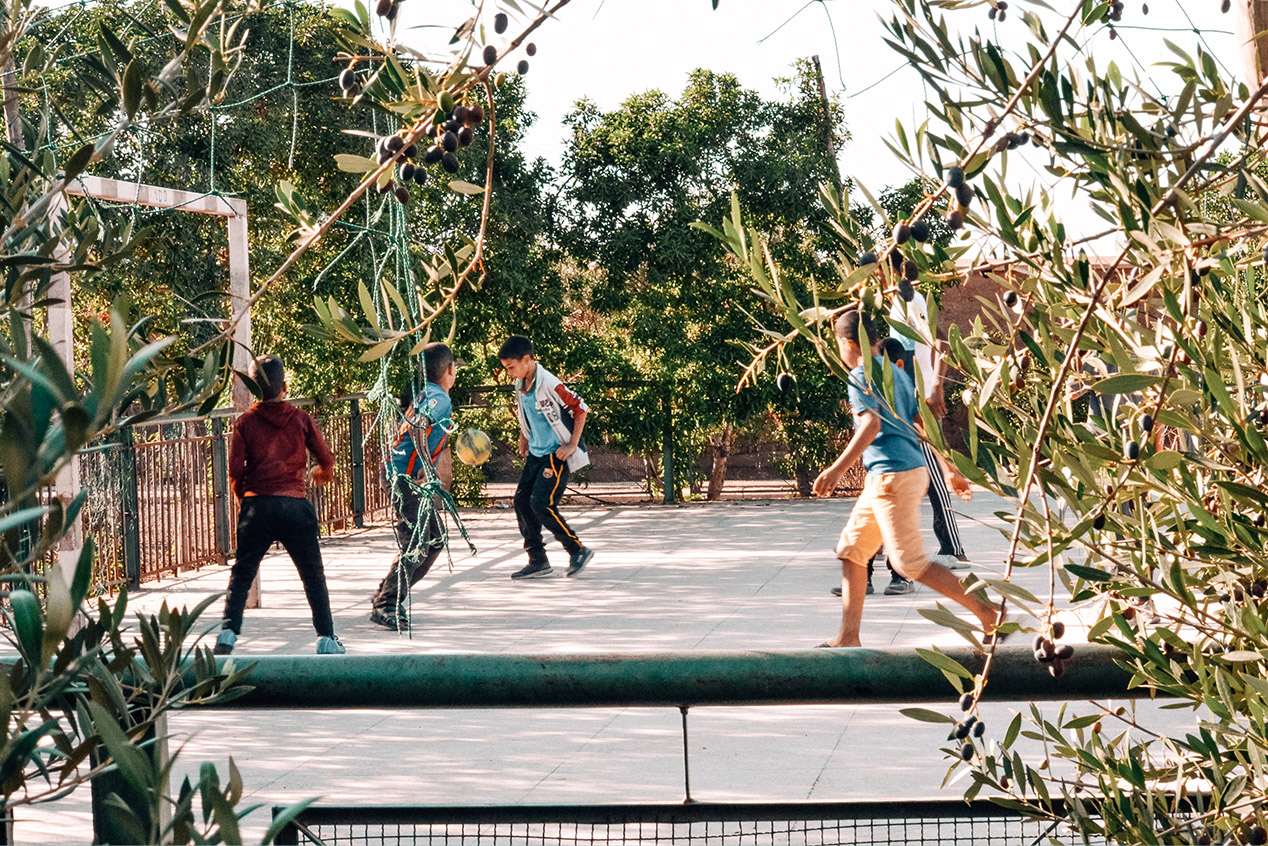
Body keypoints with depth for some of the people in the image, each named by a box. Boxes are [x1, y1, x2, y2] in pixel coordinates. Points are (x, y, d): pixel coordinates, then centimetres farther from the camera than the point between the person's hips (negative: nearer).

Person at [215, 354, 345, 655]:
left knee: (241, 574, 12)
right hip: (294, 505, 0)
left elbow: (235, 470, -1)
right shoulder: (301, 419, 3)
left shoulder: (245, 422, 3)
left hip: (256, 506, 1)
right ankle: (326, 639, 7)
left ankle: (228, 634, 2)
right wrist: (323, 474, 29)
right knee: (313, 576, 10)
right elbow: (327, 460, 5)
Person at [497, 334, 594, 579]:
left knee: (541, 503, -16)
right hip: (536, 453, 9)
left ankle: (578, 550, 0)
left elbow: (581, 409, -16)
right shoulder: (520, 387, 5)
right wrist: (524, 441, 16)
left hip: (558, 454, -9)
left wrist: (572, 445, -15)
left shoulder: (550, 385, -21)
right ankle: (538, 561, 10)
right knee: (522, 500, 2)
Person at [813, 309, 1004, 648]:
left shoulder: (861, 375, -9)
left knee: (911, 563, -6)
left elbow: (871, 425, -23)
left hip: (894, 476, -10)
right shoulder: (897, 373, 18)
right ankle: (848, 636, 12)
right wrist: (949, 469, 25)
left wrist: (837, 469, -26)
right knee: (851, 548, 13)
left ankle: (988, 613, -6)